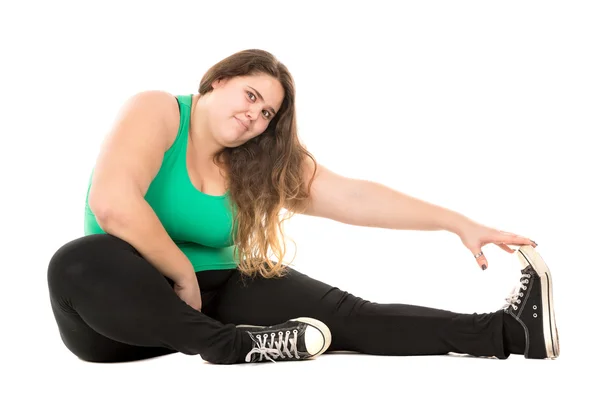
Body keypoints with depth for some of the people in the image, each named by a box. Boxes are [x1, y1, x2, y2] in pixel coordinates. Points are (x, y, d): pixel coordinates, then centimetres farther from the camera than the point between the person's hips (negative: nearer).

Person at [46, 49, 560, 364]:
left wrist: (460, 224, -6)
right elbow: (112, 203, -28)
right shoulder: (155, 113, -12)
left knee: (343, 311, -15)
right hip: (130, 300, -4)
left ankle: (503, 332, -21)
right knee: (78, 265, -39)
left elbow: (356, 197, -1)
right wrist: (183, 275, -18)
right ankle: (232, 346, -32)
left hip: (211, 290, 4)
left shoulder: (258, 163, 3)